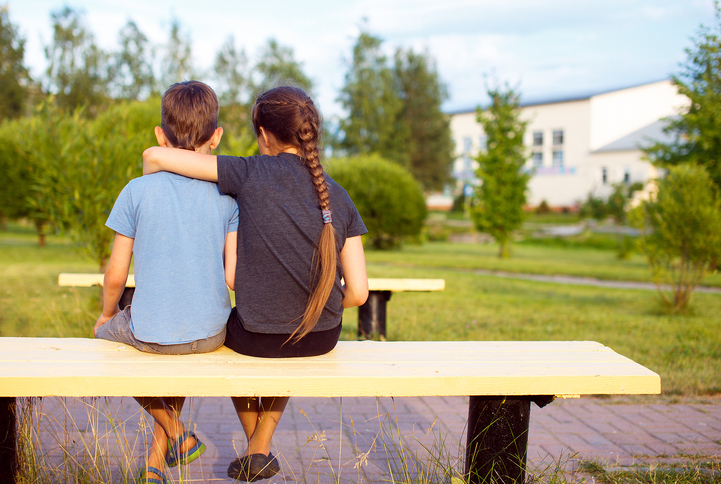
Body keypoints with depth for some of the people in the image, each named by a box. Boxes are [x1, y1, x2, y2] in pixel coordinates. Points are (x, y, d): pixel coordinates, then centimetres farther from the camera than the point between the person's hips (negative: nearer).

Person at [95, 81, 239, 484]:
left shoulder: (137, 191, -9)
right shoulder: (228, 195, -5)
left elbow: (116, 275, -6)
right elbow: (233, 276, -7)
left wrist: (108, 313, 15)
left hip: (149, 332, -2)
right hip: (210, 335, 3)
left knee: (108, 330, 32)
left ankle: (175, 430, 26)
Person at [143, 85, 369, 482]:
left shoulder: (253, 174, -12)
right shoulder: (339, 199, -2)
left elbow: (154, 156, -12)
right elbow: (358, 292, -5)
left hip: (258, 336, -3)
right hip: (322, 341, 3)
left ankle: (254, 445, 47)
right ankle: (261, 449, 39)